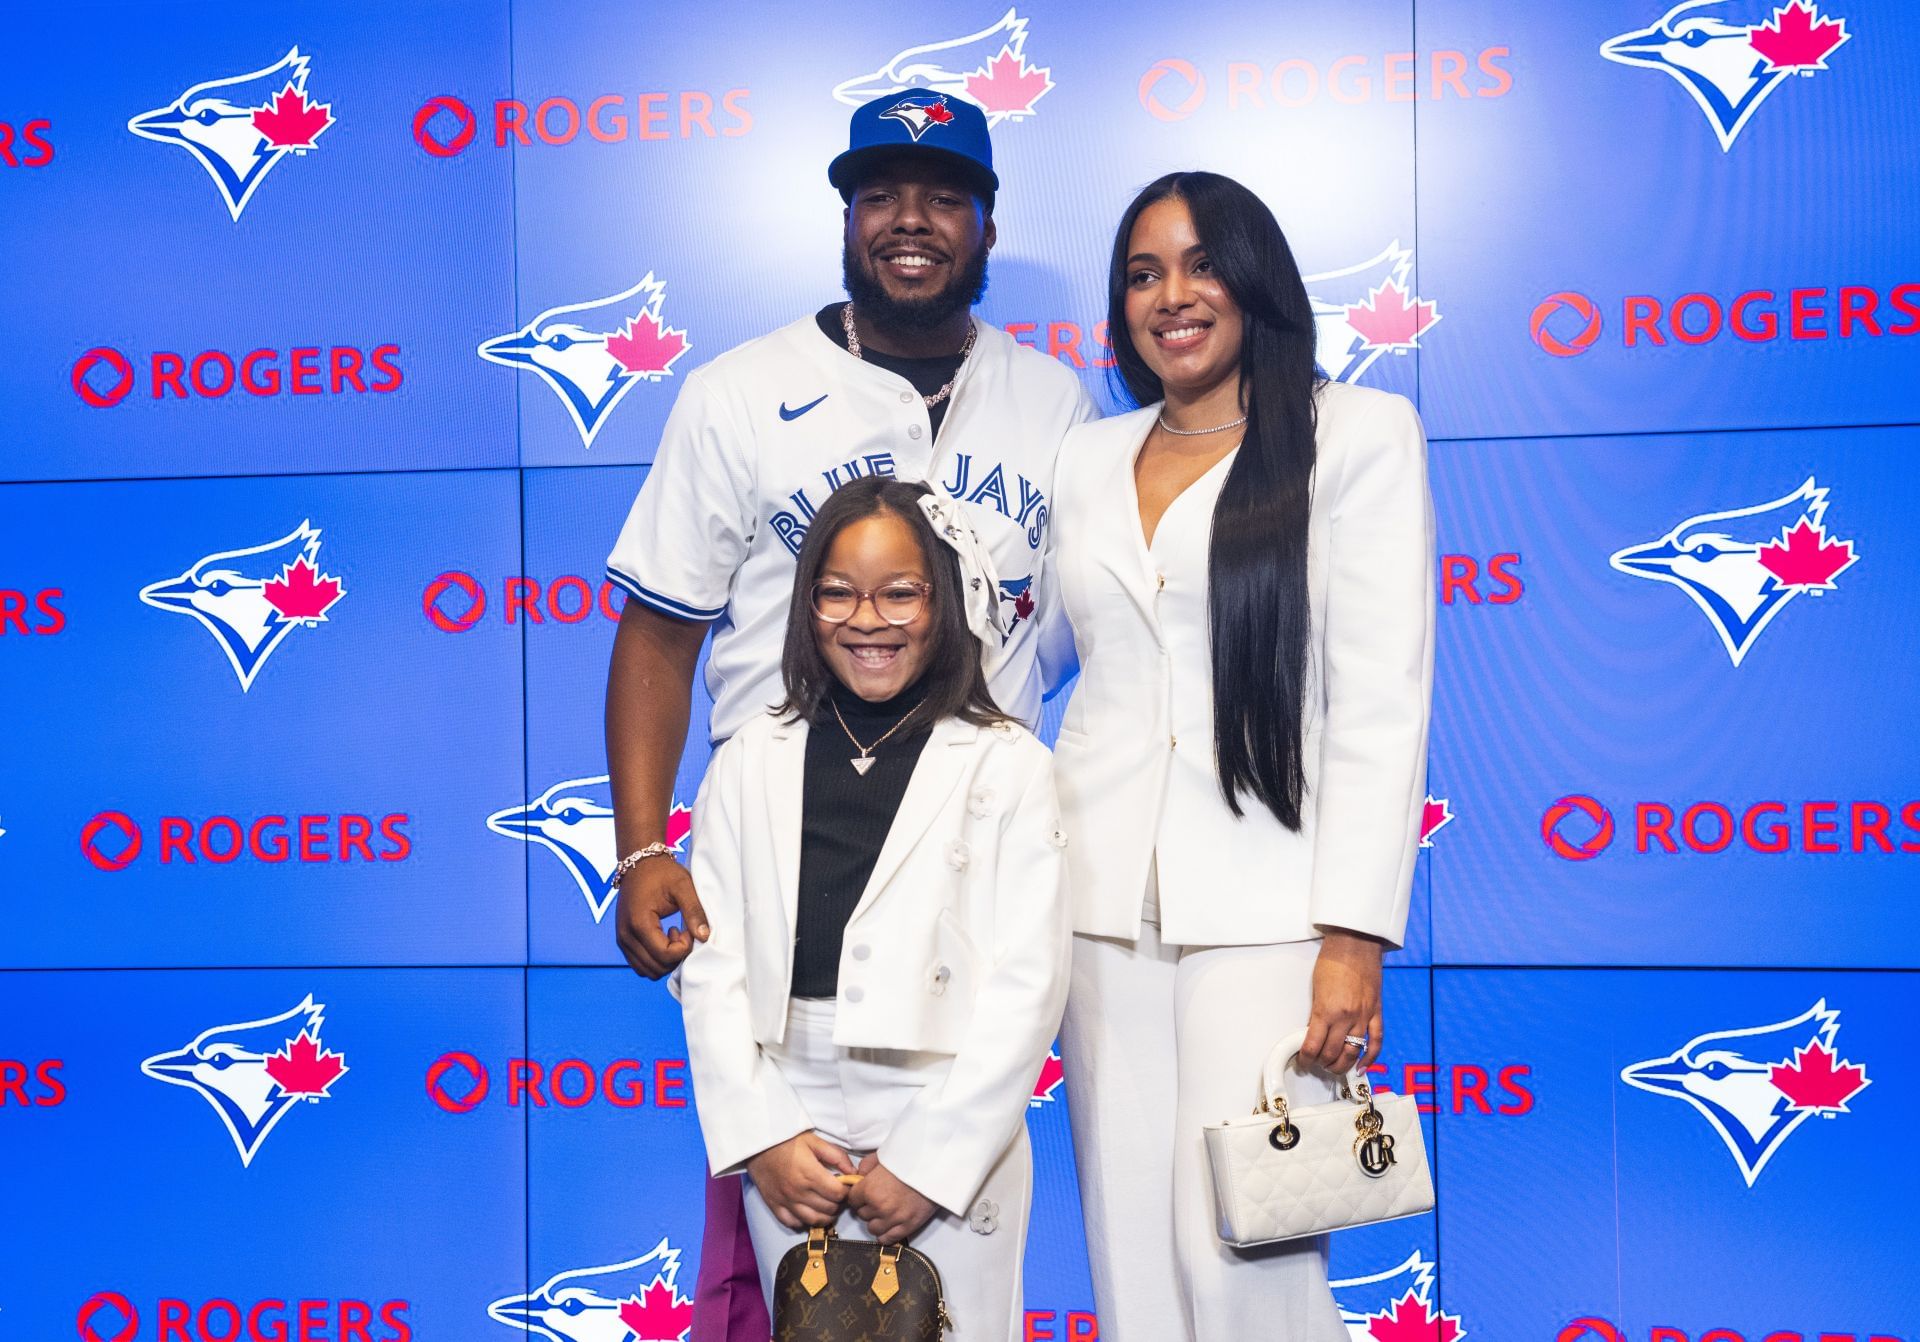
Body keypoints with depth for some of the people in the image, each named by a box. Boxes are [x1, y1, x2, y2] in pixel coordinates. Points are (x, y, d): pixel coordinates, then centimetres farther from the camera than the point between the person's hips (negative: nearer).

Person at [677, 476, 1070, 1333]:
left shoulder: (1006, 767, 0)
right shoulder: (750, 764, 8)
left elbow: (1027, 982, -6)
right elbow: (712, 966, 5)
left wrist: (932, 1162, -10)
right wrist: (764, 1138, -5)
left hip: (953, 1142, -2)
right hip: (789, 1143, 2)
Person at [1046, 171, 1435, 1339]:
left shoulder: (1360, 434, 1)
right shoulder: (1089, 462, 15)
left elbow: (1383, 703, -5)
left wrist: (1355, 936, -11)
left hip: (1266, 910, -4)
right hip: (1106, 905, 5)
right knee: (1130, 1248, 6)